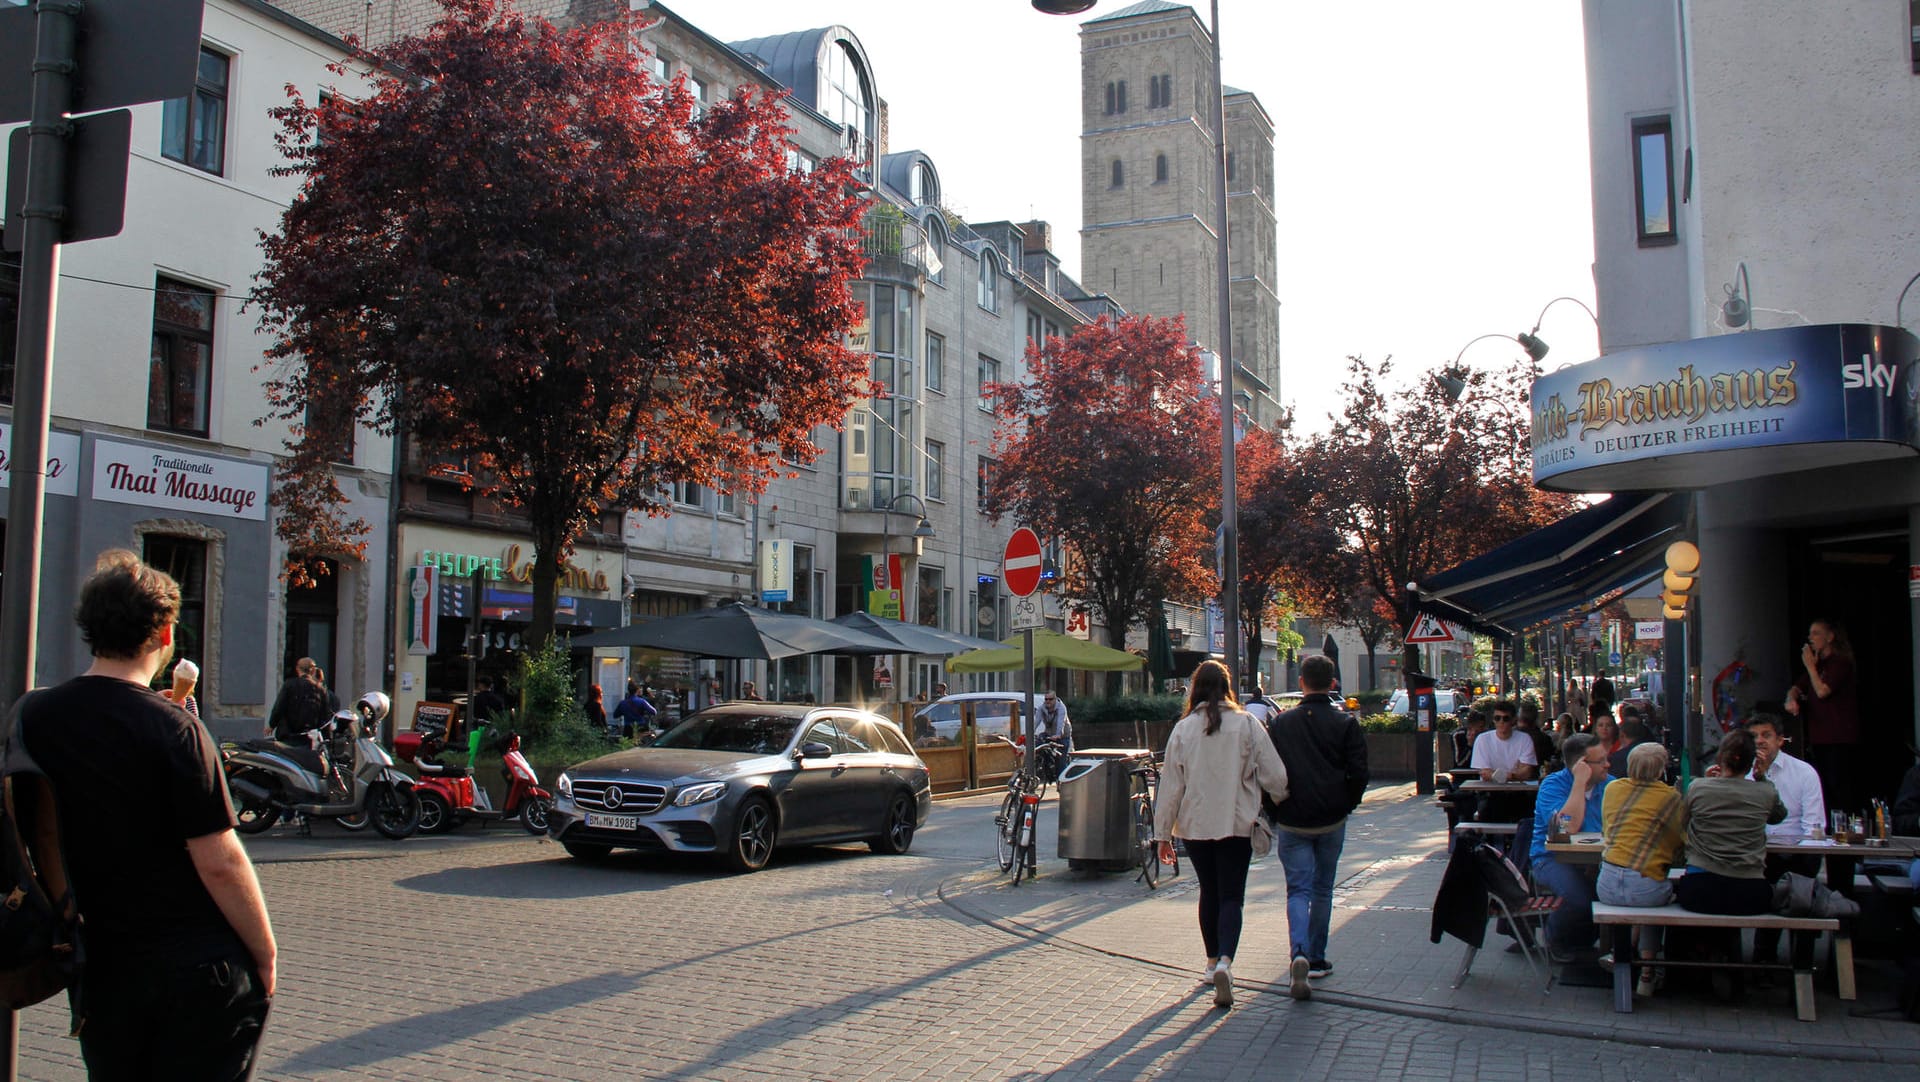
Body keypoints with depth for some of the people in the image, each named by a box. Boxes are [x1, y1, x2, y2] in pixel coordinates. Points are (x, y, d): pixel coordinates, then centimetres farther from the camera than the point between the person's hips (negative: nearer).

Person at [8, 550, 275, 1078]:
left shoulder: (30, 717, -1)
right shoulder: (173, 728, -18)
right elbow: (220, 861, -18)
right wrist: (265, 952, -7)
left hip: (101, 969, 5)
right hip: (197, 970, -5)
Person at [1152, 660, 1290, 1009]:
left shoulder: (1183, 728, -2)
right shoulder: (1247, 724, -5)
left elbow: (1171, 784, -1)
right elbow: (1274, 775, -5)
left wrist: (1163, 833, 5)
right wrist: (1283, 803, 16)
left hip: (1195, 824, 2)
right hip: (1237, 824, -2)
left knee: (1209, 892, 18)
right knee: (1231, 895, 0)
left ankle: (1212, 962, 28)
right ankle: (1225, 962, -21)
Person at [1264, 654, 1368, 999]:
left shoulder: (1280, 723, 0)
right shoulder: (1345, 723, -4)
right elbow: (1358, 773, -5)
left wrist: (1274, 812, 13)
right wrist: (1347, 805, 11)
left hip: (1291, 822, 0)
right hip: (1331, 820, 0)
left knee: (1298, 889, 1)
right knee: (1322, 889, 14)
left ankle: (1299, 953, -22)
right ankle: (1316, 959, 19)